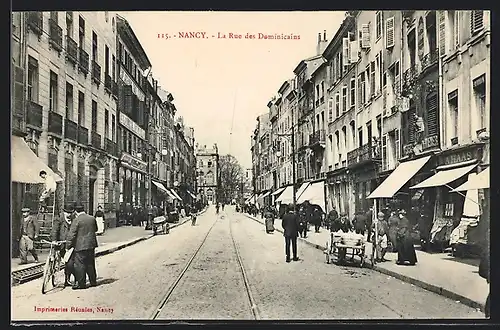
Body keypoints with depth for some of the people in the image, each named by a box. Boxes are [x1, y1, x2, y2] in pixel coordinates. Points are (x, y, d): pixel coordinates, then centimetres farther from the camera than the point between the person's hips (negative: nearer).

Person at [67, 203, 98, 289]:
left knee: (80, 265, 1)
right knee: (90, 264, 15)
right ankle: (93, 281, 21)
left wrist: (69, 245, -5)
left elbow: (72, 234, -12)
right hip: (91, 244, 6)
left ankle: (81, 283, 3)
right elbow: (95, 229, 21)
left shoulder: (77, 220, -12)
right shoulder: (92, 218, 6)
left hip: (80, 246, -6)